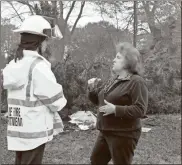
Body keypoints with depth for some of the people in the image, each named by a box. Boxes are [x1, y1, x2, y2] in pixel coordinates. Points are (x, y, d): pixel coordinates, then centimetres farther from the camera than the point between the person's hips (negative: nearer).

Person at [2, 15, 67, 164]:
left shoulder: (14, 64, 6)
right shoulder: (38, 66, -18)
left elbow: (24, 97, 9)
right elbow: (56, 101, -14)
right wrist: (61, 100, 6)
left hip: (18, 132, 7)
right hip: (34, 133, -7)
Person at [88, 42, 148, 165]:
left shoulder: (137, 82, -15)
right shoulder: (113, 80, 11)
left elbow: (140, 110, -23)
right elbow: (101, 101, 18)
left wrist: (116, 109, -28)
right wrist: (93, 90, -1)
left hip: (123, 135, -9)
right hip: (106, 132, 9)